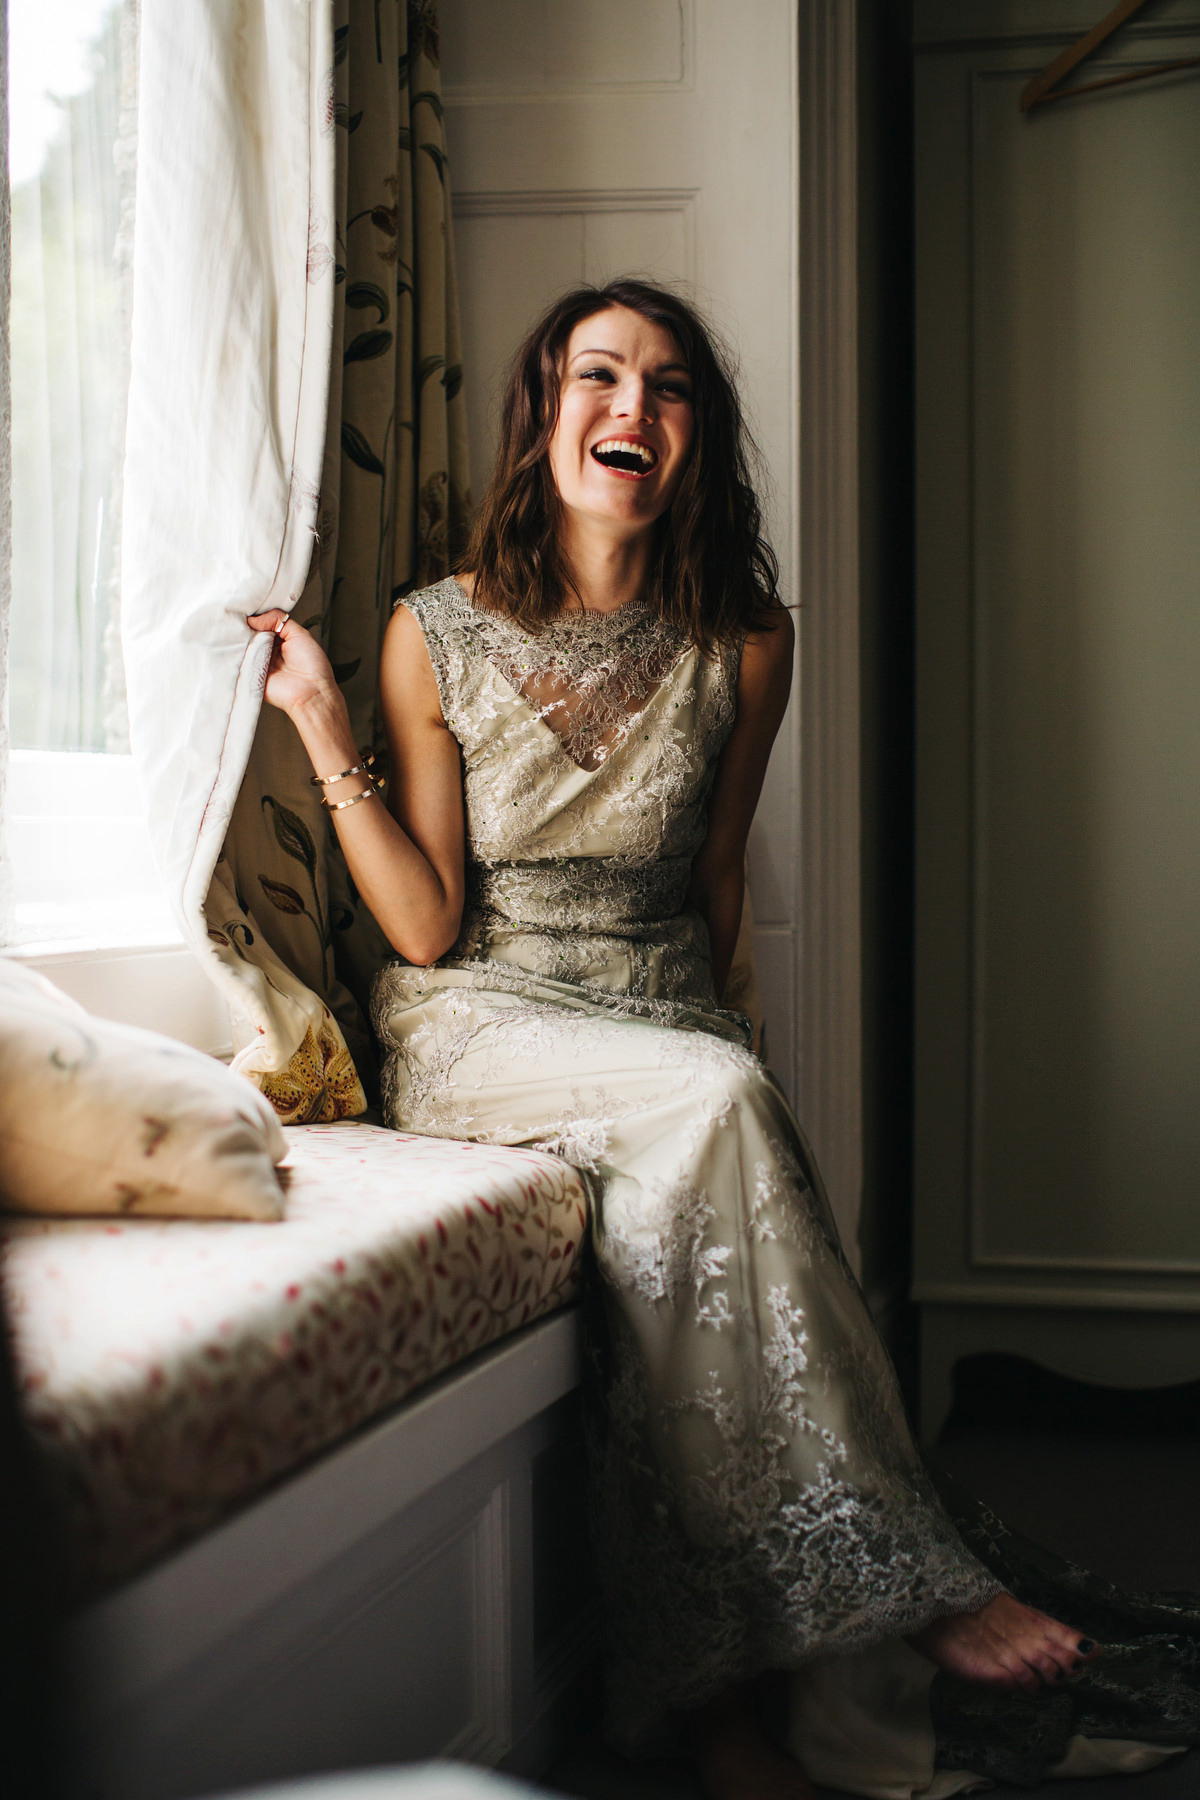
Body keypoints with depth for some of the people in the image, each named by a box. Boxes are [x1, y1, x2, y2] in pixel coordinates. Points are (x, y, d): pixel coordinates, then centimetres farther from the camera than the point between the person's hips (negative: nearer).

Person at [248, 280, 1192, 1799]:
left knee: (678, 1185, -32)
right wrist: (324, 733, -12)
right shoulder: (438, 633, -4)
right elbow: (426, 926, -6)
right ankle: (896, 1577, -27)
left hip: (664, 1017, 2)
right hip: (480, 1022, -2)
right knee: (716, 1105, -32)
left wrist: (697, 1016, 4)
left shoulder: (742, 640, 1)